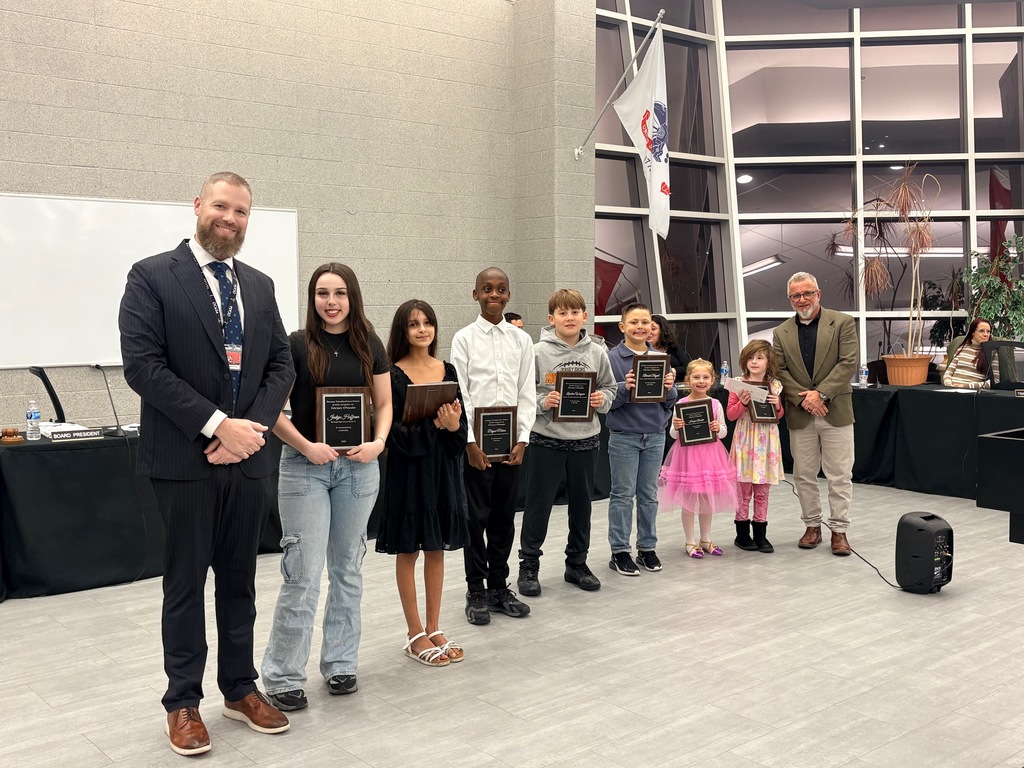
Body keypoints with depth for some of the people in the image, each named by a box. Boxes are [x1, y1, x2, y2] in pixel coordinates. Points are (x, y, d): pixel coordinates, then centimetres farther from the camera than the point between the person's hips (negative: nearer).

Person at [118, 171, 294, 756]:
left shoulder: (259, 285, 11)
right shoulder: (153, 277, -5)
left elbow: (282, 364, 9)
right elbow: (143, 364, -14)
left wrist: (253, 426, -8)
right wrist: (216, 423, -18)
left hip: (249, 457, 5)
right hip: (185, 459, -4)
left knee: (240, 579, 14)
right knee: (186, 583, 7)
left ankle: (241, 689, 28)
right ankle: (184, 702, 21)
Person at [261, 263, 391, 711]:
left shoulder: (370, 346, 5)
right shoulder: (296, 346, -4)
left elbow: (384, 403, 10)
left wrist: (378, 442, -8)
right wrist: (306, 447, -17)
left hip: (358, 467, 4)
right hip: (305, 467, -3)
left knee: (347, 569, 11)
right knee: (303, 575, -4)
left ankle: (341, 664, 25)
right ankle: (282, 675, 9)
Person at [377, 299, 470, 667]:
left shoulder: (447, 371, 6)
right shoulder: (393, 375, -7)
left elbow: (462, 429, 5)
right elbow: (395, 432, -13)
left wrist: (454, 426, -17)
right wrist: (434, 425, -24)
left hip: (443, 468, 5)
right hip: (408, 468, -4)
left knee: (436, 548, 12)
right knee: (408, 550, 5)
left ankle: (434, 628, 24)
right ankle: (416, 635, 16)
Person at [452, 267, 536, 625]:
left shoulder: (521, 340, 8)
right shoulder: (464, 338, 0)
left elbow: (527, 393, 6)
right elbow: (460, 394, -5)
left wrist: (522, 440, -3)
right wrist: (470, 442, -11)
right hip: (476, 440, -3)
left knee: (504, 515, 10)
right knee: (476, 516, 3)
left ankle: (499, 586, 22)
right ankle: (476, 592, 14)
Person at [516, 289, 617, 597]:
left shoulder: (597, 353, 3)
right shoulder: (538, 352, -7)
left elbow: (609, 388, 11)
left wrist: (602, 399, -9)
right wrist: (542, 402, -21)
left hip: (586, 439, 3)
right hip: (546, 440, -3)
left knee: (582, 504, 15)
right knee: (539, 505, 5)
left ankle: (577, 563, 30)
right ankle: (529, 565, 18)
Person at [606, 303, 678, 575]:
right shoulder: (612, 358, -5)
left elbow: (671, 401, 9)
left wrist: (669, 389, -12)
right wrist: (624, 388, -26)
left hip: (655, 435, 4)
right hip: (623, 436, -4)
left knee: (649, 495, 12)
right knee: (623, 495, 2)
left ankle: (647, 548, 22)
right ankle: (619, 551, 10)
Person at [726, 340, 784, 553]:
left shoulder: (774, 385, 6)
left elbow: (780, 414, 15)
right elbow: (730, 414, -2)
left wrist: (777, 405, -6)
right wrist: (742, 403, -19)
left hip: (767, 441, 3)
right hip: (745, 440, -3)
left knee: (763, 490, 8)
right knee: (743, 489, 2)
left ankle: (760, 534, 15)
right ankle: (742, 533, 13)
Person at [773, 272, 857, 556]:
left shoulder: (842, 323, 0)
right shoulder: (782, 333, 9)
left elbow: (848, 364, -8)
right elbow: (779, 372, 2)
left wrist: (820, 393, -16)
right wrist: (804, 399, -12)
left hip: (835, 412, -3)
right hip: (800, 415, 3)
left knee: (840, 475, 1)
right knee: (804, 475, 9)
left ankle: (839, 529, 10)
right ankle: (812, 525, 22)